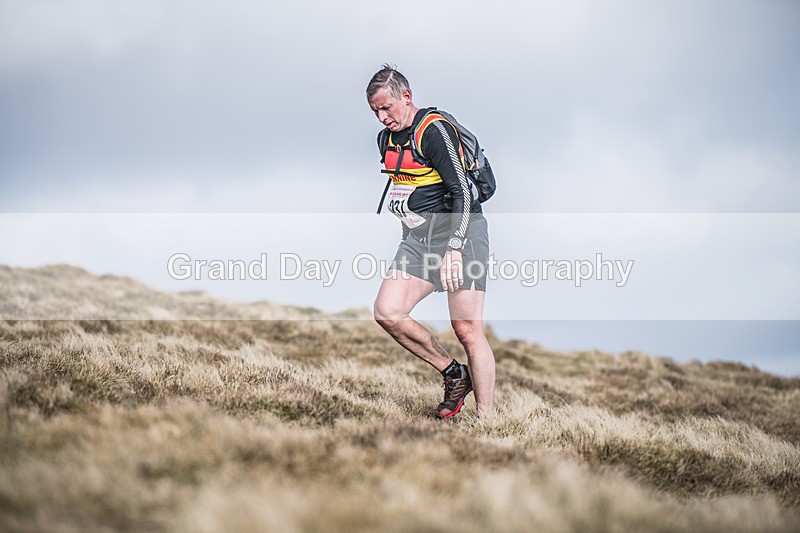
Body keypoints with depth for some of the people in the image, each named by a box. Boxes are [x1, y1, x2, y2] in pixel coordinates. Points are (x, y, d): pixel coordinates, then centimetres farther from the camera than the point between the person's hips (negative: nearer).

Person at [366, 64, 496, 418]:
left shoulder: (434, 130, -13)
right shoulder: (387, 138, 12)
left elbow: (462, 192, -20)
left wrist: (453, 249, -29)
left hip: (458, 230, -8)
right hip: (417, 236, 8)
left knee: (467, 330, -12)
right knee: (387, 312, -9)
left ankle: (486, 418, -6)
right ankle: (454, 375, 6)